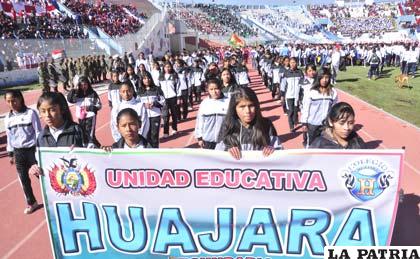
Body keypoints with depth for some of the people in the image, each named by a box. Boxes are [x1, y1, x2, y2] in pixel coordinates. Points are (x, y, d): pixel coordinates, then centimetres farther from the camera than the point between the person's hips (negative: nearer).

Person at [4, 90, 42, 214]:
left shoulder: (31, 113, -10)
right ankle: (31, 203, 29)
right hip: (18, 152, 5)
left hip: (32, 150, -4)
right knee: (24, 179, 12)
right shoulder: (8, 118, 4)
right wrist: (10, 154, 13)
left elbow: (38, 132, -8)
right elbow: (9, 137, 12)